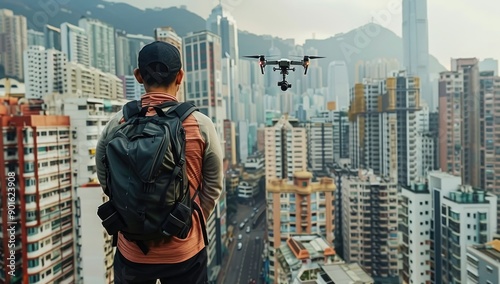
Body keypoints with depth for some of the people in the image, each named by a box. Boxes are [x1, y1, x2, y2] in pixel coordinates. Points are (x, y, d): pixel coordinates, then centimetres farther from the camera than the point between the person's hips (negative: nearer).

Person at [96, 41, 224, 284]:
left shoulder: (117, 123, -8)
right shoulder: (201, 125, -12)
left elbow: (106, 180, 3)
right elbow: (213, 186, -2)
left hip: (132, 250, 1)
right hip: (185, 250, -1)